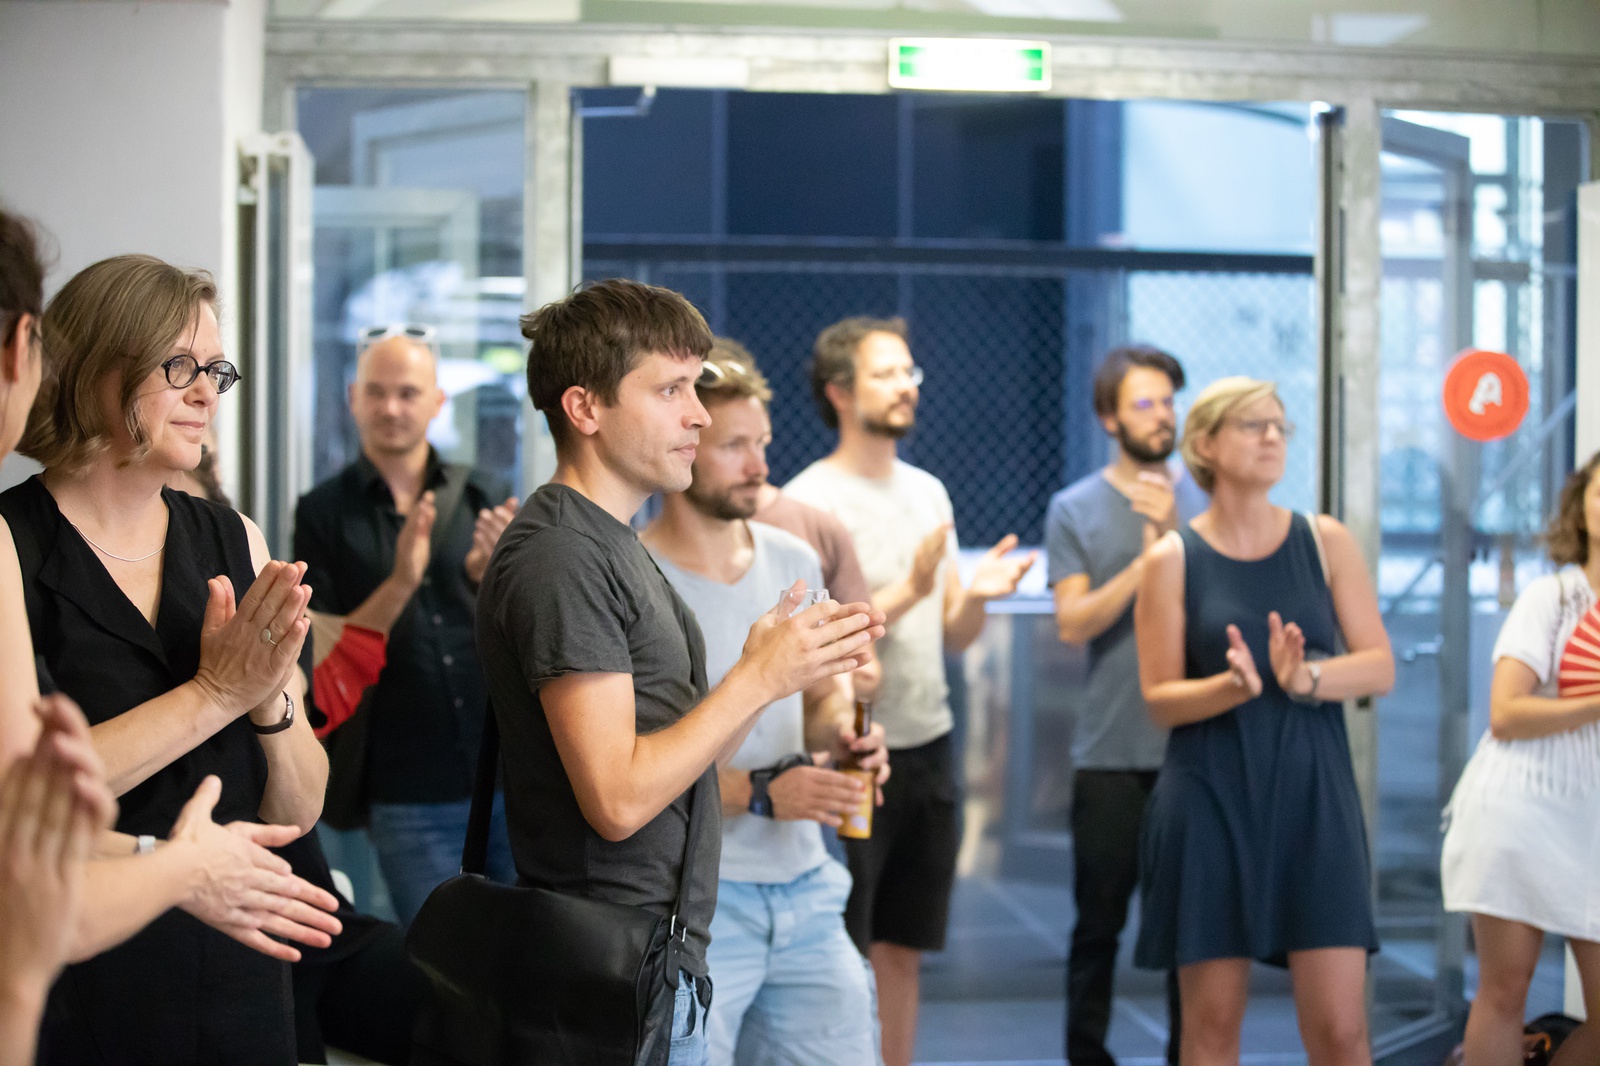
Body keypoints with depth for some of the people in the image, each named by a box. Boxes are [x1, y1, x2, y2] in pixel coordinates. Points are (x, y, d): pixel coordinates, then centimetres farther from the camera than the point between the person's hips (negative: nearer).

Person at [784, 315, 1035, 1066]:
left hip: (930, 749, 7)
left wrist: (976, 595, -9)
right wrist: (910, 590, -22)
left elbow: (955, 636, 12)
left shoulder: (929, 493, 11)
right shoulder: (809, 500, -10)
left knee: (903, 950, 13)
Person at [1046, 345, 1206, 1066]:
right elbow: (1074, 623, -5)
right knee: (1099, 920, 4)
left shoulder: (1205, 502, 7)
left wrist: (1177, 536, -13)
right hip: (1110, 753, -1)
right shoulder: (1075, 509, 4)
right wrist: (1147, 559, -12)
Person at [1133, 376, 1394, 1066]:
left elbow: (1379, 667, 3)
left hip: (1313, 798, 1)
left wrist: (1306, 676, -18)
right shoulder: (1173, 558, 1)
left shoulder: (1325, 541, 6)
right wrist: (1235, 685, -21)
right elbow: (1160, 698, -1)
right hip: (1211, 802, -1)